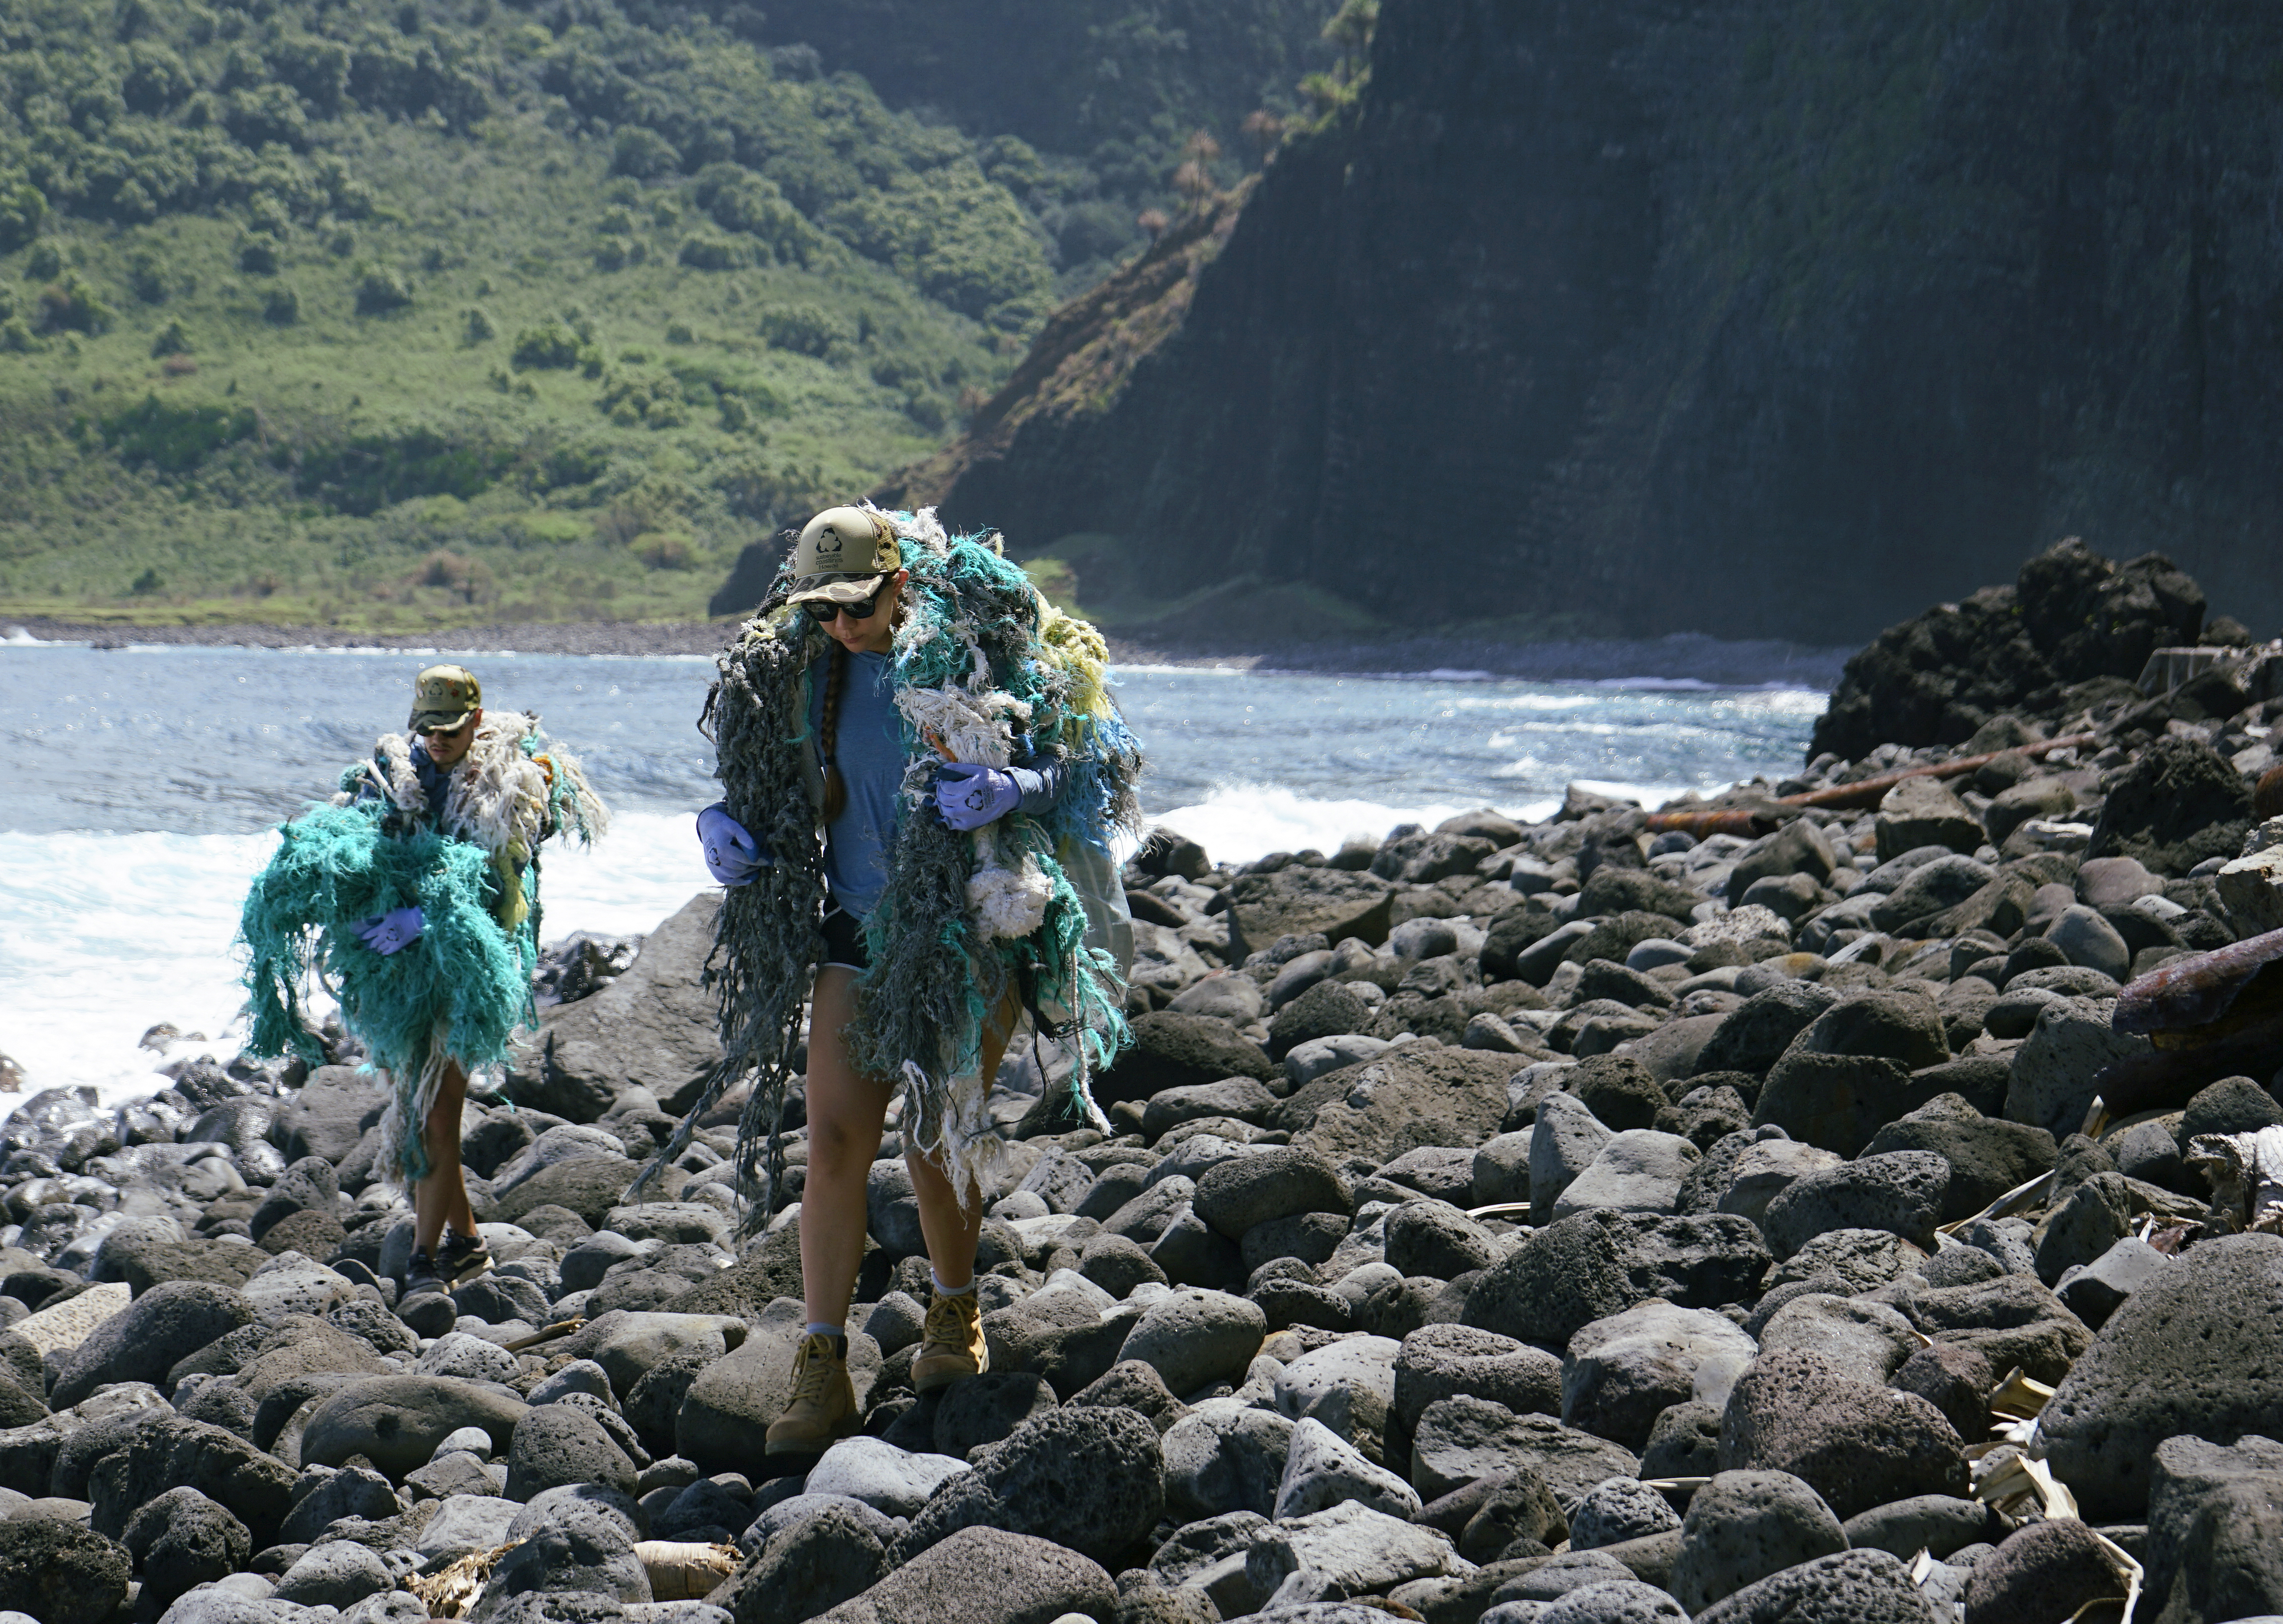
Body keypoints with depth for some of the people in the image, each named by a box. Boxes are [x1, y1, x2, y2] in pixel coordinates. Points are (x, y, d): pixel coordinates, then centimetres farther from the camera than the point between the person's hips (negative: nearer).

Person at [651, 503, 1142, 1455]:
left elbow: (1078, 767, -8)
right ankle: (822, 1368, -4)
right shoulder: (807, 667, 4)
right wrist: (735, 830, -1)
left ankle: (955, 1311, 31)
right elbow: (788, 794, 19)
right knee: (837, 1138, -6)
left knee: (936, 1139, 4)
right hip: (856, 924, 4)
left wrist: (1008, 789, -28)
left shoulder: (980, 648, -12)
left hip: (968, 935, -4)